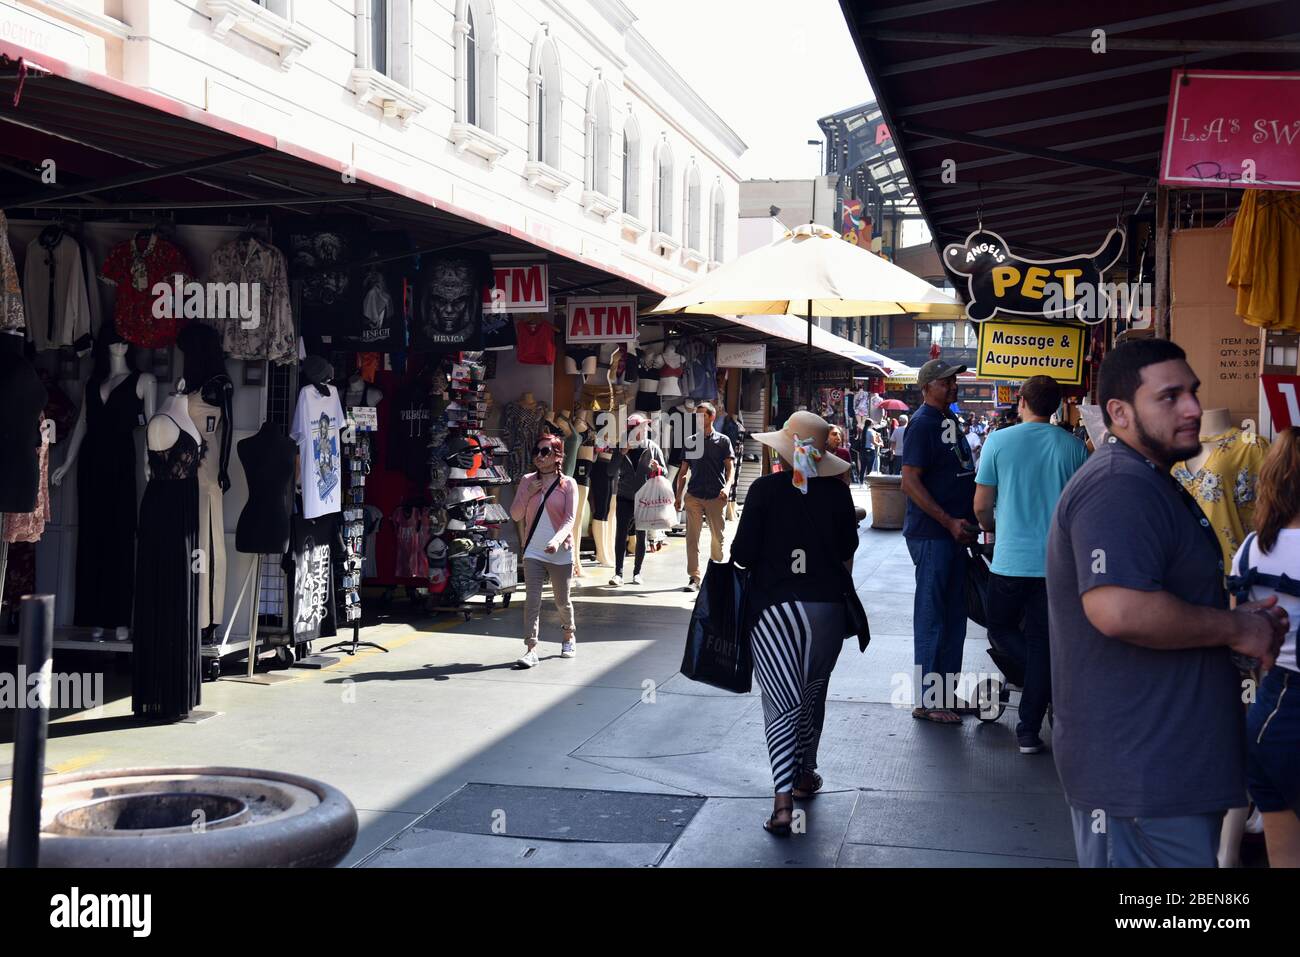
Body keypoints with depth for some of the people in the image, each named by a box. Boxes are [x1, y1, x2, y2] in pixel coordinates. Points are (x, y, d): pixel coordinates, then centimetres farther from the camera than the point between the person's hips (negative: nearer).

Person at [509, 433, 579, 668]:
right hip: (533, 551, 1)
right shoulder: (528, 481, 6)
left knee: (562, 600, 13)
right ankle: (531, 649, -10)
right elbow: (515, 515, 5)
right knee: (532, 601, -9)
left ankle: (569, 636, 38)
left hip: (560, 552, -1)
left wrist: (556, 540, -27)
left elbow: (570, 518, -10)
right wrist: (528, 493, -9)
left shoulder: (567, 484, -2)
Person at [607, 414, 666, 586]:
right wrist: (622, 453, -15)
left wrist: (657, 468, -20)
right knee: (620, 535, -8)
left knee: (641, 536, 7)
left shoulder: (652, 449, 0)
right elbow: (611, 471, -3)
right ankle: (618, 573, -8)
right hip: (625, 499, 0)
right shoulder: (621, 448, 3)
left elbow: (665, 471, 3)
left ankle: (637, 572, 17)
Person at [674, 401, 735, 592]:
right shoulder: (691, 441, 13)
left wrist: (727, 486, -19)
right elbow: (683, 472, 15)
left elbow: (730, 467, -1)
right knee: (692, 537, -3)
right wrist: (678, 496, 6)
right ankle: (694, 578, -1)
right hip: (694, 496, 2)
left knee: (718, 537, 4)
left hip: (716, 497, -2)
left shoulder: (723, 441, 7)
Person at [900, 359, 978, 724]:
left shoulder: (949, 420, 15)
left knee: (954, 615, 14)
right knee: (931, 616, -3)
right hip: (931, 534, -9)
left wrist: (967, 522, 14)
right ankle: (926, 700, 5)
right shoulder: (923, 423, -13)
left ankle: (947, 691, 25)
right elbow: (910, 482, -19)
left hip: (954, 532, 9)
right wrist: (950, 522, -19)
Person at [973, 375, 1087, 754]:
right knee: (1042, 644, 7)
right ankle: (1029, 730, 8)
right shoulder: (1075, 447, 0)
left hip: (1009, 559, -1)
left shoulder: (999, 441, -4)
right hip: (1058, 562, 2)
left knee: (1002, 631, 21)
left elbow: (981, 506, 0)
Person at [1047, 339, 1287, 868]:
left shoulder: (1150, 483, 17)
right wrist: (1236, 628, -18)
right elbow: (1120, 610, -34)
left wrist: (1244, 617, 10)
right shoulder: (1118, 488, -20)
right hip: (1140, 772, -11)